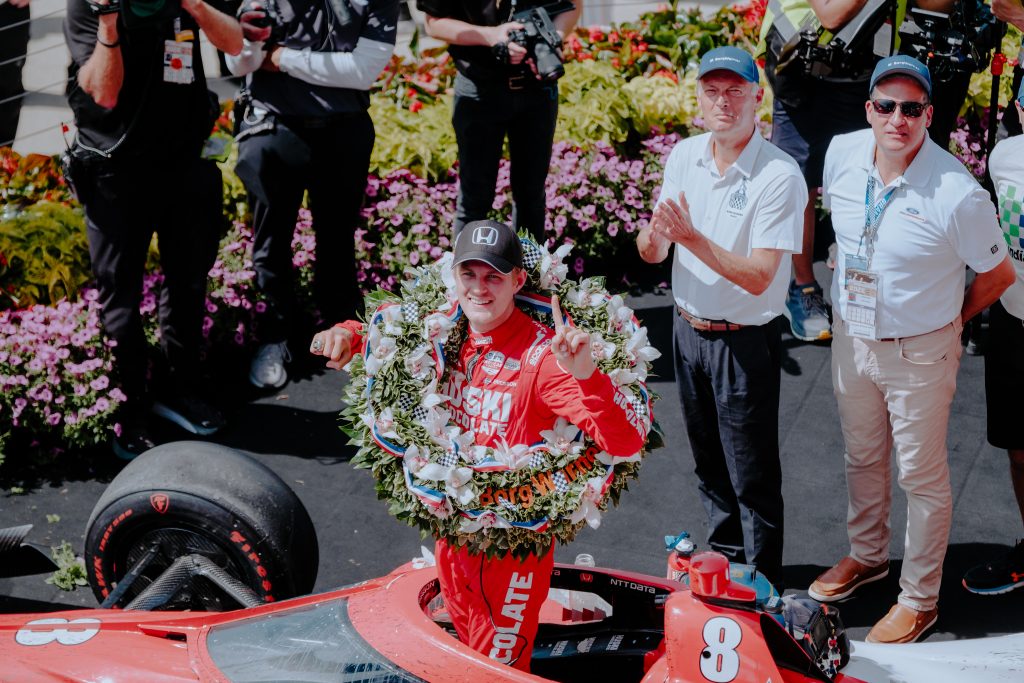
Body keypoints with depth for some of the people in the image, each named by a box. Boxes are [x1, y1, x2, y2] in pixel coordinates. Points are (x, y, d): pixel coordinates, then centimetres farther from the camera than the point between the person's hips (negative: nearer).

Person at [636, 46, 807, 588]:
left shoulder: (779, 174, -19)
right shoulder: (684, 156, 0)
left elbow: (758, 277, -23)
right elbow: (651, 254, 1)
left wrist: (691, 236, -31)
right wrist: (654, 235, -23)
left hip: (744, 344, -6)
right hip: (688, 331, 6)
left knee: (752, 477, 4)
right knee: (709, 464, 21)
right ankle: (723, 560, 40)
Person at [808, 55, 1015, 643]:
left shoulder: (957, 193, -26)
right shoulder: (842, 154, -10)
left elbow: (998, 274, -10)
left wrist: (946, 321, 1)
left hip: (919, 353, -5)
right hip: (852, 338, 5)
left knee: (922, 476, 9)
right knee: (863, 458, 24)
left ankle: (920, 599, 25)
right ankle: (867, 555, 48)